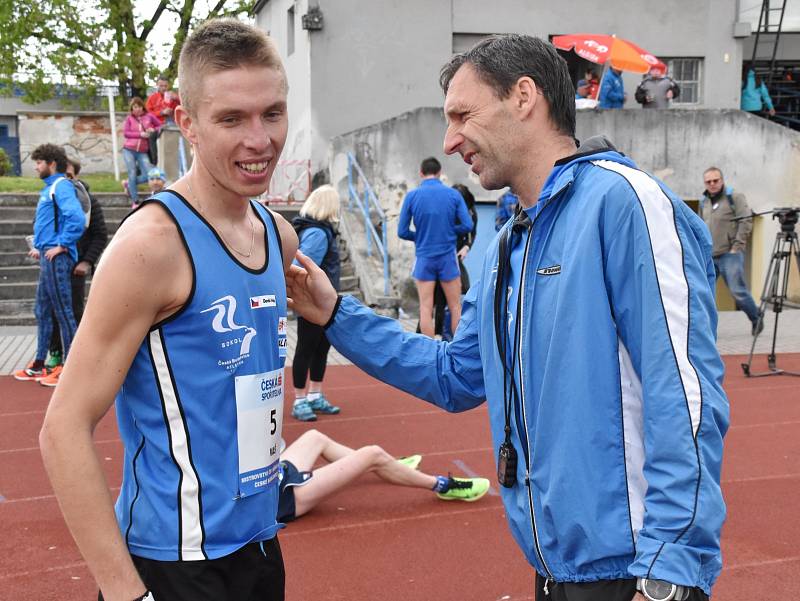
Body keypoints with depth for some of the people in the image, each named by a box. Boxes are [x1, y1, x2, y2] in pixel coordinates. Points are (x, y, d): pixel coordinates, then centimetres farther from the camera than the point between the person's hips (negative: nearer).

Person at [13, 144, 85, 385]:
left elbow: (77, 219, -26)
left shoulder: (61, 187, -12)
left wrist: (61, 245, -20)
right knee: (42, 311, 15)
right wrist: (40, 247, 18)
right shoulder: (49, 188, 18)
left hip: (57, 259, -10)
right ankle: (39, 365, 24)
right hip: (48, 258, 10)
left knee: (63, 312, -5)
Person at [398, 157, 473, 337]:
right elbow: (467, 225, -5)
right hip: (448, 257, 0)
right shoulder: (453, 194, -3)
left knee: (426, 307, 7)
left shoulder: (412, 196, -4)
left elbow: (402, 232, -3)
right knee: (455, 306, 10)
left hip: (424, 257, 0)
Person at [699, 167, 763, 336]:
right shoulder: (704, 201, 16)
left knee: (738, 291, -5)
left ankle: (756, 319, 16)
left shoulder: (735, 197, -2)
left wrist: (737, 246, -14)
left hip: (730, 254, -6)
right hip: (709, 256, 6)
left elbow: (746, 222, -9)